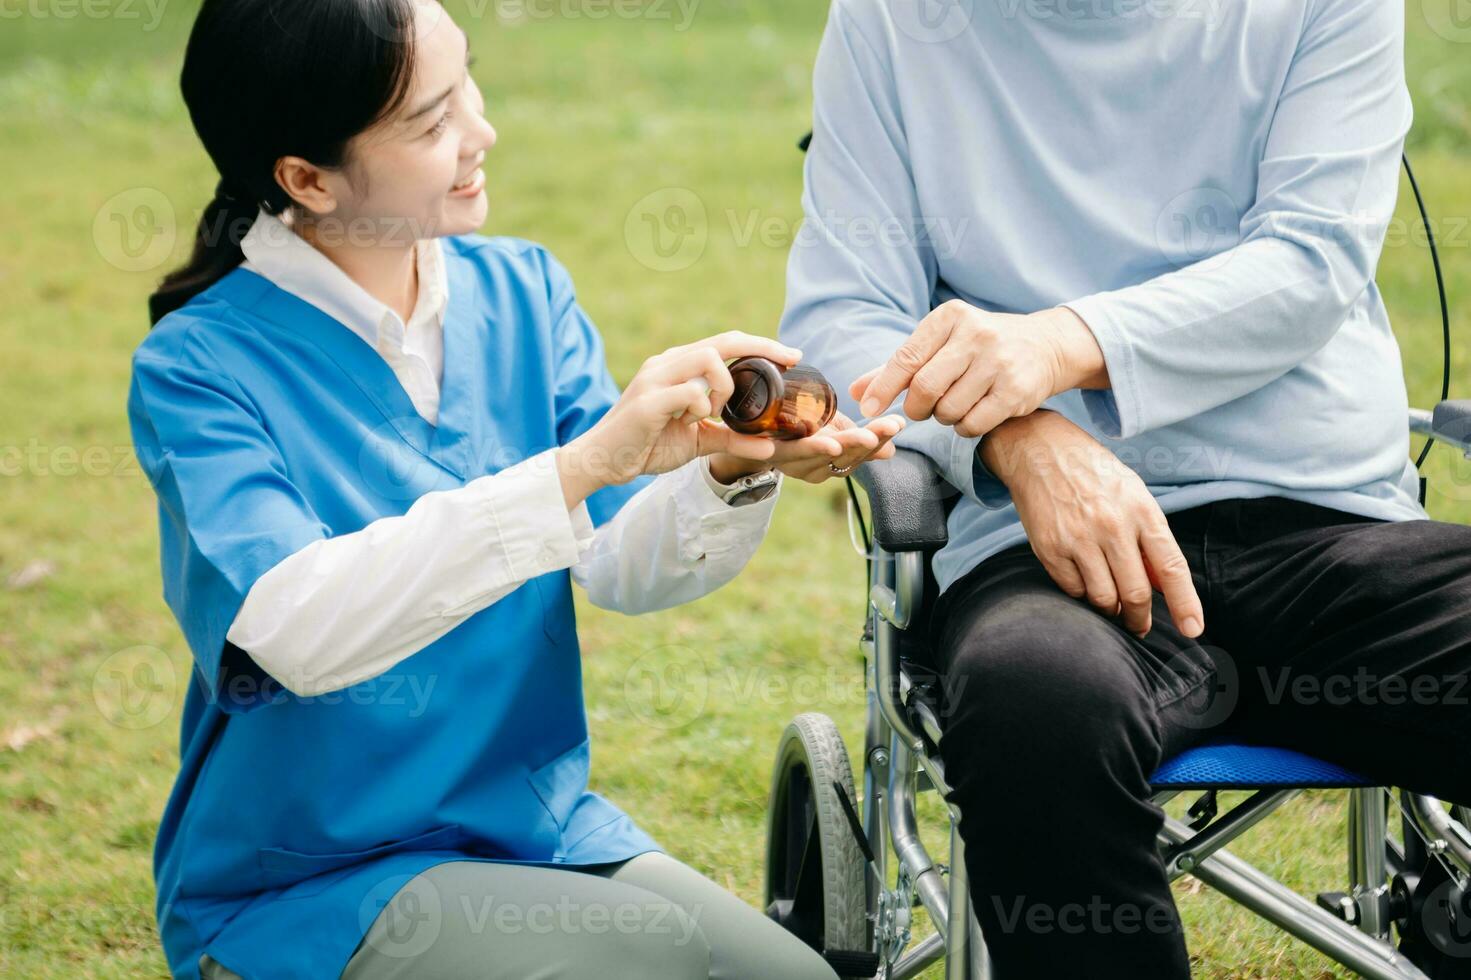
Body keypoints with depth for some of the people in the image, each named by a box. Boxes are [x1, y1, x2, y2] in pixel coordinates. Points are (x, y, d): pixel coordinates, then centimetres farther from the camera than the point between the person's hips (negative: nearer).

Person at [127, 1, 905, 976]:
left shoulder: (521, 291, 3)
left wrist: (736, 473, -24)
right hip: (307, 884, -5)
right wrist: (582, 465, -36)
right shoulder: (200, 365, -13)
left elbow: (619, 567, -2)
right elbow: (293, 628, -30)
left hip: (540, 830, 5)